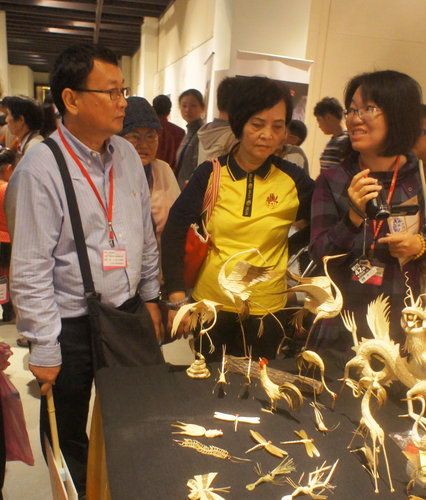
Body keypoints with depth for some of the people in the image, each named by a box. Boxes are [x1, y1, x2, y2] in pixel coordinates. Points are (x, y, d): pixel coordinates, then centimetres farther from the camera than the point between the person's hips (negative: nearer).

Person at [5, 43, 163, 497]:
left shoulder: (127, 154, 2)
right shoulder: (40, 168, -17)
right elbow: (30, 269, -16)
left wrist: (150, 297, 13)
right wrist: (44, 348, -13)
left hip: (127, 311, 6)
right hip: (72, 324, -5)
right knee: (68, 437, 17)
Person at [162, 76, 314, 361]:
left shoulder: (294, 181, -4)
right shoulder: (211, 174, -4)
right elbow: (174, 233, -3)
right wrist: (177, 296, -7)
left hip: (266, 311, 0)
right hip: (210, 305, 0)